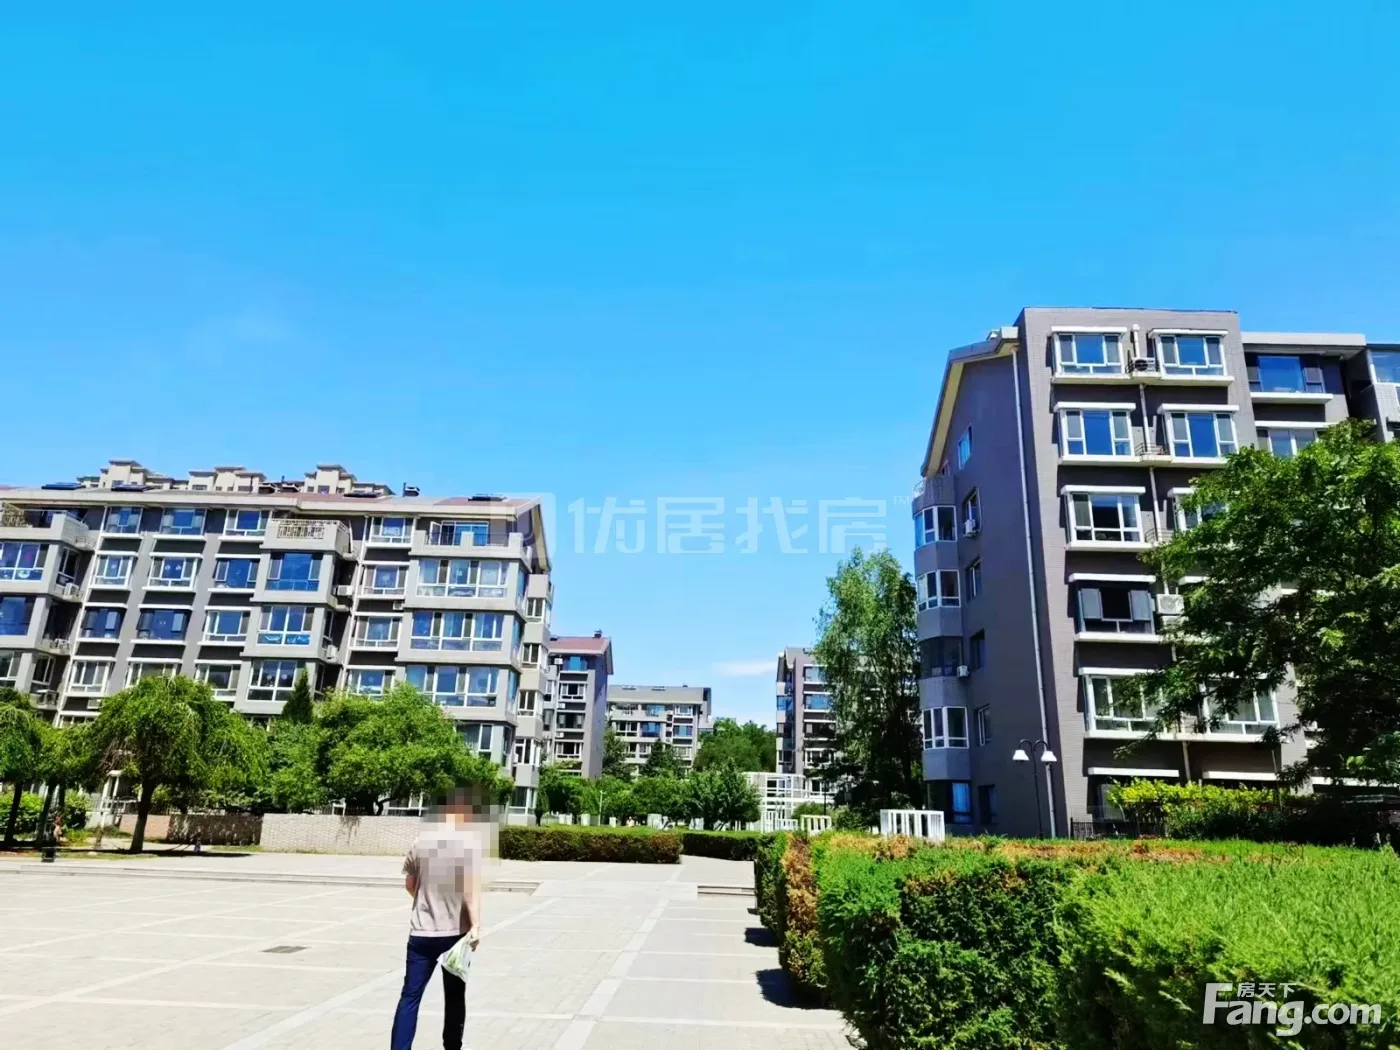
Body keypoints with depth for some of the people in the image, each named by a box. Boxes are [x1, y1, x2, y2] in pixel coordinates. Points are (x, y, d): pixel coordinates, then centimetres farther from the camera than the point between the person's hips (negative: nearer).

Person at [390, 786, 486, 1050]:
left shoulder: (422, 840, 3)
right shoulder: (470, 842, -10)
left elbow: (409, 884, 13)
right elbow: (472, 888, -20)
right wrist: (476, 924, -23)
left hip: (421, 932, 3)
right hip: (456, 932, -2)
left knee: (410, 995, 4)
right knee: (454, 996, 13)